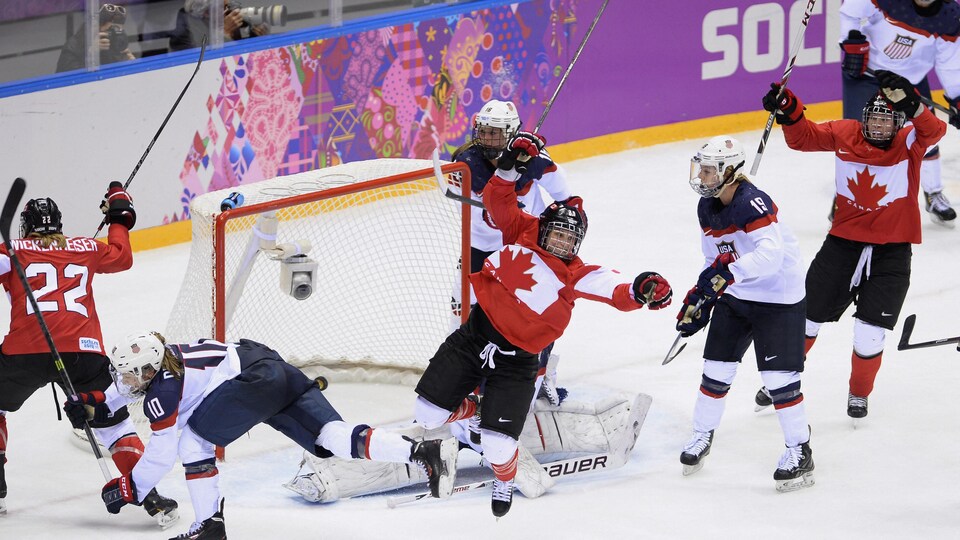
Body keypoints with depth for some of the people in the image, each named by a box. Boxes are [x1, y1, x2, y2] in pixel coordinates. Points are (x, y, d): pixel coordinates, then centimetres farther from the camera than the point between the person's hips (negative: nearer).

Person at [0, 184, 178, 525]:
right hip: (82, 351, 1)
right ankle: (149, 495, -2)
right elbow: (122, 257, 34)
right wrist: (119, 218, 48)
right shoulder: (86, 249, 18)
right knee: (111, 421, 10)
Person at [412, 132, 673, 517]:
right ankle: (468, 409, 38)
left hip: (515, 362, -2)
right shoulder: (523, 234, 0)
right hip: (473, 339, 2)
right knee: (428, 413, 3)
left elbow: (615, 290, -18)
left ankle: (505, 477, 27)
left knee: (497, 446, -10)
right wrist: (511, 166, -21)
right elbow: (499, 201, -3)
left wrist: (640, 292, -40)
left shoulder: (576, 277, -5)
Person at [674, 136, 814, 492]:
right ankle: (702, 435, 28)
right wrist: (698, 301, 10)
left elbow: (770, 255, -39)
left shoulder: (753, 203, -26)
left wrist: (727, 272, -46)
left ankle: (799, 451, 1)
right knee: (717, 367, 10)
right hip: (734, 295, 8)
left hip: (779, 296, -8)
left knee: (778, 375, -10)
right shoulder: (707, 208, 2)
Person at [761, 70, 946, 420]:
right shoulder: (844, 135, -4)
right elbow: (803, 137, -3)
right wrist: (788, 111, -23)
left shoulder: (910, 141, -11)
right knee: (806, 318, 11)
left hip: (892, 250, -2)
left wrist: (909, 104, -50)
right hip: (843, 242, 2)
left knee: (869, 336, -2)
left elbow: (934, 130, -30)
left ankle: (859, 393, 26)